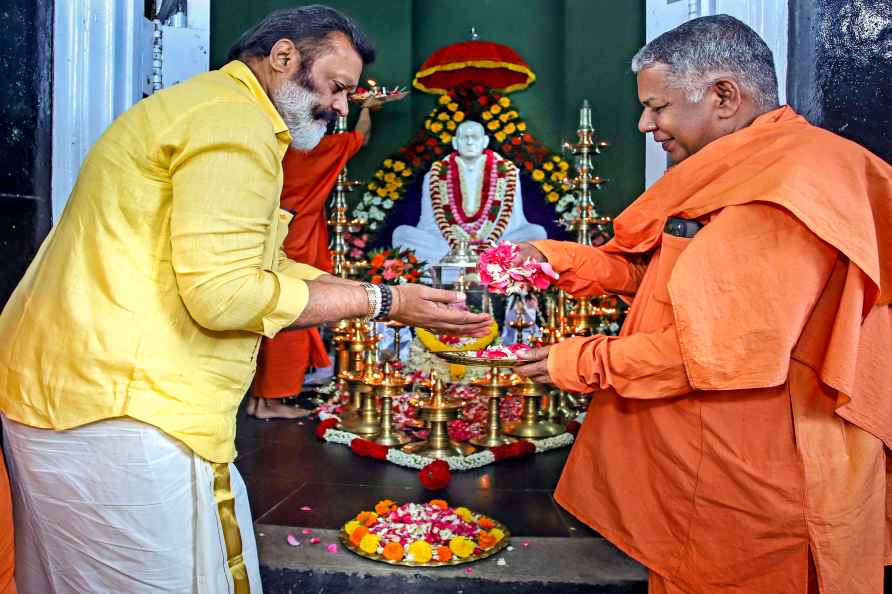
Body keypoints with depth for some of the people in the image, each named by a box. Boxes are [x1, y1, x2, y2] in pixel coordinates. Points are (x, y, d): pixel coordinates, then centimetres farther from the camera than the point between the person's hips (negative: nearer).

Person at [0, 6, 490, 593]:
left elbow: (256, 266, 16)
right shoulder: (235, 122, -14)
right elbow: (222, 294, -23)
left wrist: (400, 300, 10)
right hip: (122, 409, -11)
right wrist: (380, 302, -12)